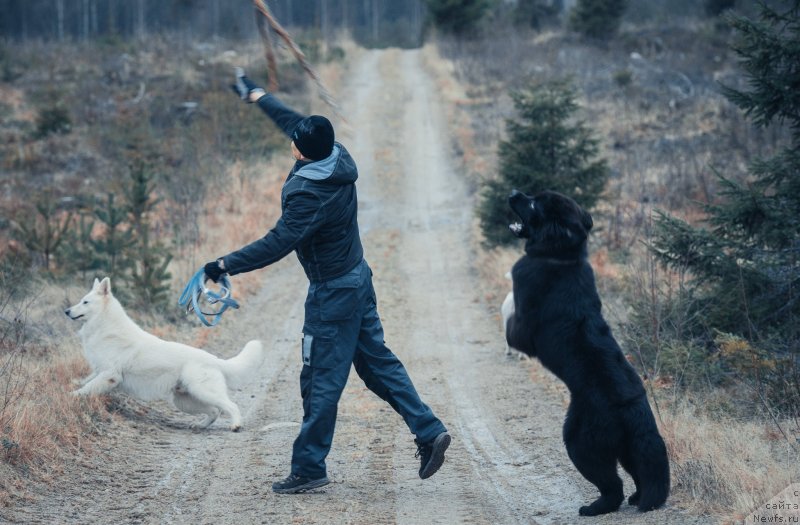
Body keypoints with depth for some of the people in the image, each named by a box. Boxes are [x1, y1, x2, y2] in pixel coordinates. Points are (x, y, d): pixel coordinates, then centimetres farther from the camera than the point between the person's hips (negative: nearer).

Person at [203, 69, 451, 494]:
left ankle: (309, 467, 10)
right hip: (357, 277, 9)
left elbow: (278, 244, -30)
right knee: (377, 362, 16)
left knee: (321, 382, 1)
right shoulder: (336, 157, -3)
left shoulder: (311, 194, -28)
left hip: (333, 292, -9)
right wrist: (255, 94, 25)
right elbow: (292, 120, 14)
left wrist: (226, 265, -25)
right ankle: (428, 431, 13)